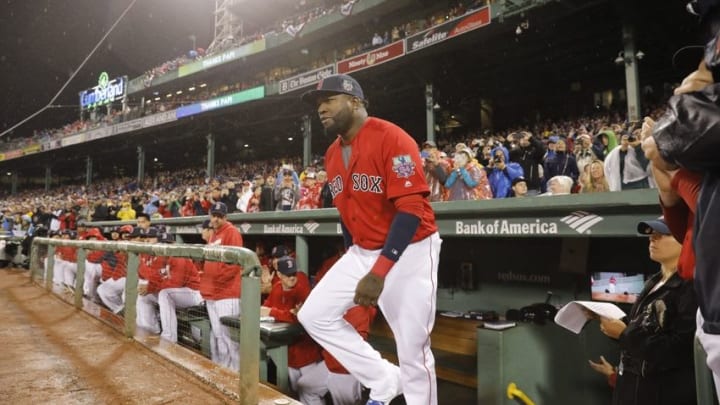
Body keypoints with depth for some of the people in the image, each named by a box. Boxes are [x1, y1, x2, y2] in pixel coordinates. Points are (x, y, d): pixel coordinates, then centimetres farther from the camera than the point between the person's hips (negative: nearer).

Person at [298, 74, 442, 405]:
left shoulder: (391, 138, -17)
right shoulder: (331, 155, 7)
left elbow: (411, 210, -25)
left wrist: (379, 272, -29)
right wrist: (353, 260, 18)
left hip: (408, 252, -7)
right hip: (362, 253, 8)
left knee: (413, 351, -2)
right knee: (314, 315, 4)